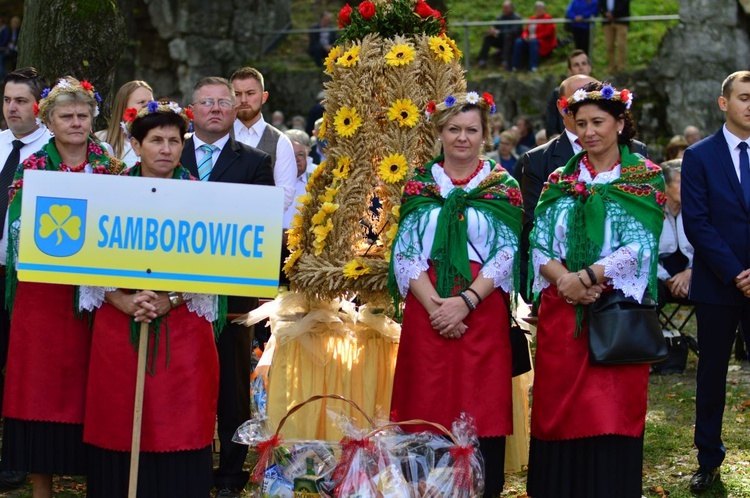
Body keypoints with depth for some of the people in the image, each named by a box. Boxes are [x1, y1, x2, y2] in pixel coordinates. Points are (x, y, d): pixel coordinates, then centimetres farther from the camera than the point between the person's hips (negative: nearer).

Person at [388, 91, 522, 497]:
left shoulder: (503, 186, 6)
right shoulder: (420, 185, 10)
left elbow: (506, 254, -2)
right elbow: (404, 253, 3)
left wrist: (466, 301, -14)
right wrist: (434, 305, -11)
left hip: (483, 312, -1)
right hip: (427, 311, 1)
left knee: (481, 411, -2)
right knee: (427, 407, 0)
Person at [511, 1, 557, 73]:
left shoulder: (547, 18, -3)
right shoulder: (532, 19, 16)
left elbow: (548, 32, -12)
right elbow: (526, 30, 16)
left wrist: (536, 36, -20)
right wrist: (525, 35, -9)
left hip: (544, 42, -6)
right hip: (530, 39, 6)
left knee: (533, 42, -39)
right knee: (518, 42, -22)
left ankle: (533, 66, -43)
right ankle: (515, 66, -27)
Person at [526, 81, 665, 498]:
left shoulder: (643, 179, 1)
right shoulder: (561, 181, 12)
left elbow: (639, 247, -9)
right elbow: (539, 246, 5)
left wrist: (586, 277, -17)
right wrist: (563, 279, -14)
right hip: (562, 312, 3)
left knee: (610, 415, -3)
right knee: (559, 412, 3)